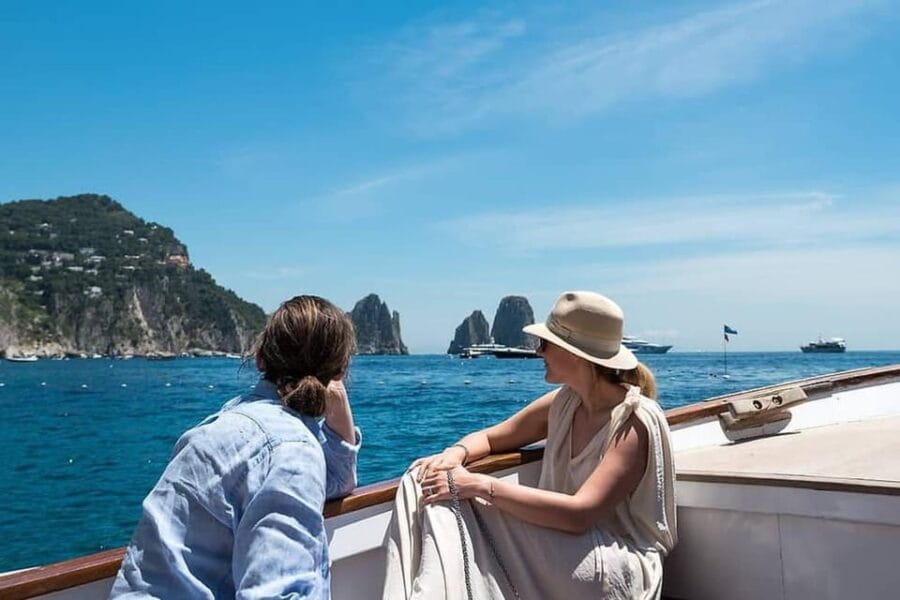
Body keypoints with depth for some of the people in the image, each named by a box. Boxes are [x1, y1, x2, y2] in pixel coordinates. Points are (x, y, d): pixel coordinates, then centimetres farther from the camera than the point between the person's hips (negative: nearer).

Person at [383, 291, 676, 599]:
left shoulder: (637, 421, -17)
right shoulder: (563, 403, 5)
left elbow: (579, 514, -27)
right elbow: (489, 437, 15)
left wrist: (481, 485, -28)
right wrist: (456, 453, -9)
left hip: (621, 564, -7)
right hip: (567, 548, 7)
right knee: (422, 482, -14)